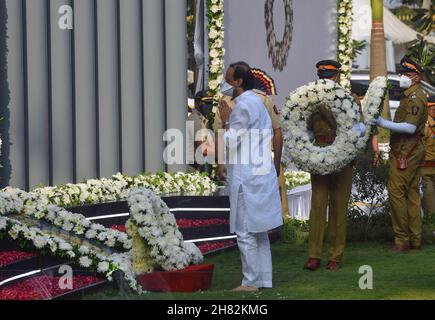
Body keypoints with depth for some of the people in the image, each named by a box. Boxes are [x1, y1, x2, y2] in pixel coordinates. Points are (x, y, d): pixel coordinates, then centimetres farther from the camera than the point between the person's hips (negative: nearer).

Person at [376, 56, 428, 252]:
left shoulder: (415, 98, -14)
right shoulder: (410, 96, 19)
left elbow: (410, 127, -22)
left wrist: (384, 124, -21)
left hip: (405, 153, -11)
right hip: (414, 150, 11)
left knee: (396, 192, -10)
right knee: (411, 194, 10)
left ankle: (402, 239, -10)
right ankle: (415, 240, 12)